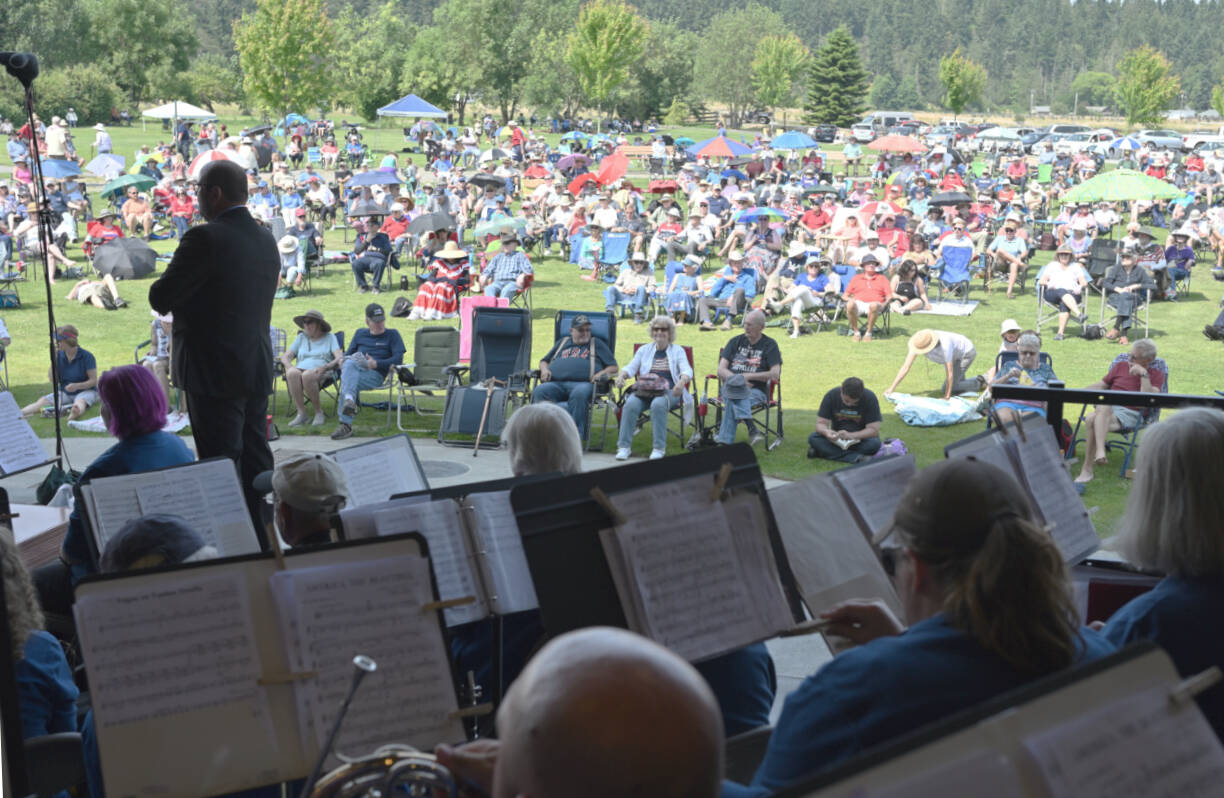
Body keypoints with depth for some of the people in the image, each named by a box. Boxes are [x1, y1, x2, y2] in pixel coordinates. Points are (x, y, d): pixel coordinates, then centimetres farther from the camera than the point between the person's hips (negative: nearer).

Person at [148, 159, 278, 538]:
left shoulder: (204, 239, -16)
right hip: (259, 369, 8)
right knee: (256, 461, 13)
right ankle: (262, 536, 19)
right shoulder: (266, 239, 11)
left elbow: (161, 298, -16)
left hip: (215, 373, -8)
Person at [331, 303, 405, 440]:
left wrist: (376, 364, -9)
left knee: (347, 382, -36)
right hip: (354, 368, 3)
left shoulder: (392, 335, 17)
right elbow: (348, 353, 27)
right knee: (349, 364, -38)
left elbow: (398, 358, 4)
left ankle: (345, 425, -43)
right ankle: (349, 399, -61)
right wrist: (344, 361, 0)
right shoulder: (360, 334, 30)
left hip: (375, 374, -3)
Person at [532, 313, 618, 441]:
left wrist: (602, 374, -2)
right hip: (556, 383, 3)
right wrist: (544, 369, 13)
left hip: (583, 383, -2)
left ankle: (575, 434, -45)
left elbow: (613, 367, 19)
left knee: (579, 394, -40)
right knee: (539, 391, -31)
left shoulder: (597, 343, 26)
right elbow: (544, 361, 38)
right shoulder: (562, 342, 34)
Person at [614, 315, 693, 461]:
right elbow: (631, 368, 14)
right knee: (631, 404, -31)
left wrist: (682, 381, -25)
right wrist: (621, 376, -11)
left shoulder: (678, 350, 16)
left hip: (668, 391, -2)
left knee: (658, 404, -37)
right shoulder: (644, 350, 23)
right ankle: (624, 446, -28)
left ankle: (659, 448, -31)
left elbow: (687, 370, 0)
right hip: (644, 390, 2)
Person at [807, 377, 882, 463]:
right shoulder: (831, 396, -13)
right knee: (813, 438, -25)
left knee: (875, 443, -34)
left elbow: (874, 430, -21)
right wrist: (827, 432, -36)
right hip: (837, 438, 2)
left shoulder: (869, 398, -18)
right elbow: (821, 423, -12)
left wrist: (850, 436, -36)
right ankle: (856, 457, -36)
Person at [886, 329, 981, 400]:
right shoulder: (918, 342, -29)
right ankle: (979, 380, 30)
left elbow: (950, 372, -38)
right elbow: (905, 367, -25)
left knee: (949, 388, -12)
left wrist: (947, 397, -34)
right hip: (954, 354, 7)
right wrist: (891, 388, -29)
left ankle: (979, 383, 6)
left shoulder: (945, 345, -45)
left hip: (966, 352, -7)